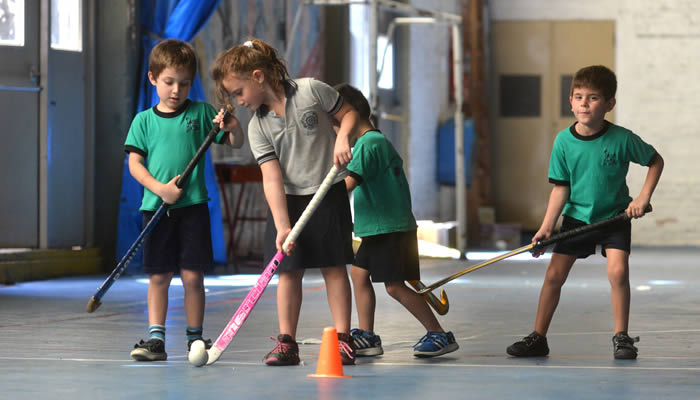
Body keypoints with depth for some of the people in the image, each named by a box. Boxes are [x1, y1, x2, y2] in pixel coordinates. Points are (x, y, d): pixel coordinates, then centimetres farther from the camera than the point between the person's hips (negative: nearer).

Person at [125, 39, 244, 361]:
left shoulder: (201, 113, 6)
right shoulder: (144, 120, 7)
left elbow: (236, 143, 8)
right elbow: (134, 163, 2)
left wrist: (231, 126, -14)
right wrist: (160, 188, -12)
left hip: (193, 205, -1)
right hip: (156, 207, 1)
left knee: (192, 275, -1)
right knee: (158, 276, 2)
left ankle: (195, 337, 9)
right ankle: (156, 338, 6)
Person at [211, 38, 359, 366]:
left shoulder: (311, 90, -11)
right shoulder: (258, 127, -6)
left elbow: (349, 113, 2)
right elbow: (272, 177, -14)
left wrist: (342, 137, -19)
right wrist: (282, 225, -22)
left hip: (328, 194, -2)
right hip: (287, 200, 2)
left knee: (333, 265, -1)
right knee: (289, 270, 0)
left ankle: (342, 338, 3)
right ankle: (286, 342, 5)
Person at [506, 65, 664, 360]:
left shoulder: (622, 139, -17)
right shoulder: (564, 142, -11)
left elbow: (656, 161, -2)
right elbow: (561, 189, -7)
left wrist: (643, 198, -11)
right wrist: (546, 227, -15)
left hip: (615, 217, -2)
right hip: (576, 217, 2)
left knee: (618, 271, -19)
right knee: (554, 274, -1)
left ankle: (621, 337, -4)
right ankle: (538, 338, 12)